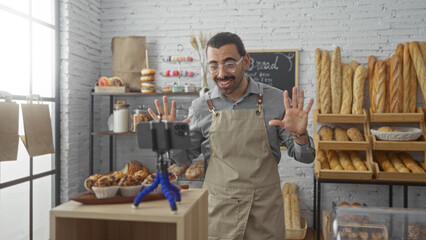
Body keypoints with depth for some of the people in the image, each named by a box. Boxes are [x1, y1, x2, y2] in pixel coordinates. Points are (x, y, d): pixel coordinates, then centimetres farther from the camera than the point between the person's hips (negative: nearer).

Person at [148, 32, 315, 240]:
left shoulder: (276, 100, -6)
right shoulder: (200, 107, -3)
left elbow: (305, 157, -1)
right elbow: (183, 158, 10)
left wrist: (300, 135, -22)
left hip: (264, 210, 0)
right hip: (217, 209, 1)